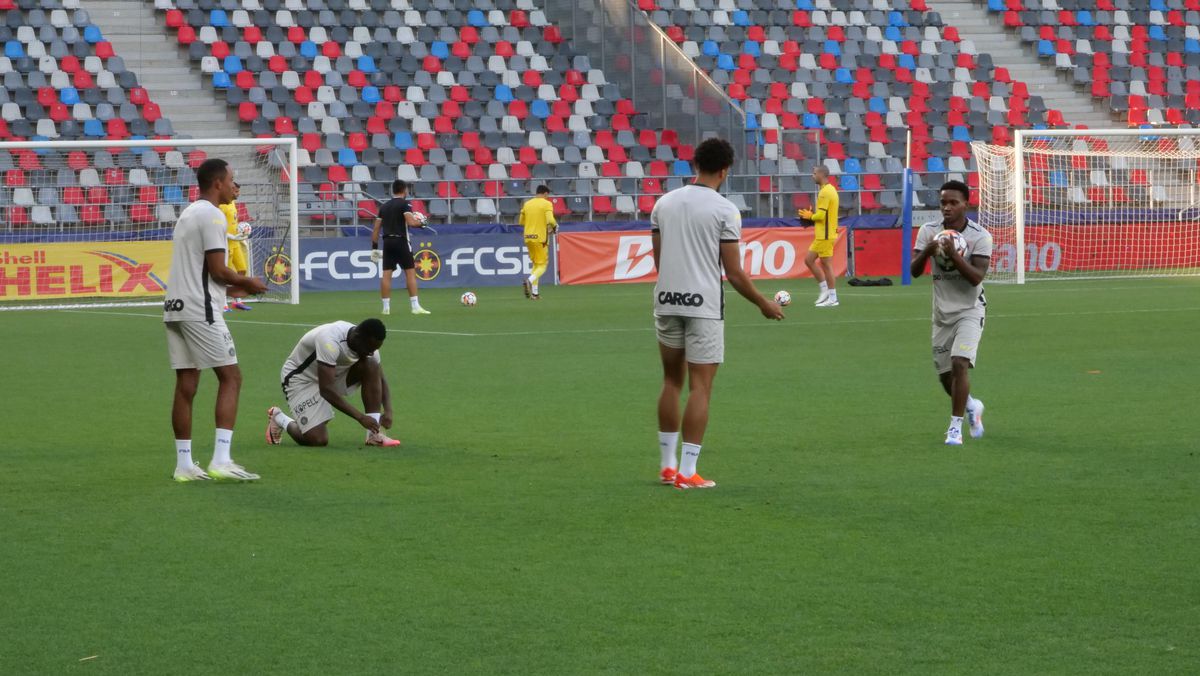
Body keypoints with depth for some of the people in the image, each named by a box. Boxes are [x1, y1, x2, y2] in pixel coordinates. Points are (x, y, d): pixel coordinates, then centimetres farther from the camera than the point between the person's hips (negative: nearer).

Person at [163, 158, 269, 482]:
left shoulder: (188, 213, 19)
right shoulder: (211, 216, -10)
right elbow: (217, 270, -14)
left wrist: (237, 284, 19)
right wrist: (246, 282, 3)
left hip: (175, 308, 9)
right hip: (200, 310, -9)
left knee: (186, 385, 8)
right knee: (230, 377, -4)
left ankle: (184, 464, 8)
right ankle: (221, 460, -11)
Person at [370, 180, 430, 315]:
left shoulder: (384, 206, 14)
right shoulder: (404, 203, -4)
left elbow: (376, 229, 13)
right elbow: (411, 222, -18)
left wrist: (374, 247, 17)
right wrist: (421, 223, 3)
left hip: (387, 242, 5)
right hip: (400, 241, -5)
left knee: (386, 274, 3)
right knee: (410, 272, -2)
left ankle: (386, 307, 3)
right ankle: (415, 306, -6)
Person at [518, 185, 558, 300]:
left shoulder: (527, 204, 11)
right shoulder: (547, 204, -6)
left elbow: (521, 222, 14)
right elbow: (550, 220, -18)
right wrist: (555, 226, 2)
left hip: (528, 238, 5)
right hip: (540, 238, -5)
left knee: (536, 264, 17)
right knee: (542, 265, 1)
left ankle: (534, 292, 8)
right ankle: (530, 281, -27)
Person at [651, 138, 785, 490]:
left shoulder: (664, 203, 7)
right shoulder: (724, 210, -8)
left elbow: (658, 259, 12)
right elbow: (734, 272, -7)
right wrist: (764, 304, 6)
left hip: (667, 301, 5)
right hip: (704, 305, -5)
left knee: (672, 381, 16)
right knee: (700, 387, -1)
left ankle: (668, 464, 19)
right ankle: (686, 472, -4)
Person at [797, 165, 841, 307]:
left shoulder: (825, 192, -17)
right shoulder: (830, 189, 14)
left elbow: (821, 215, -22)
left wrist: (810, 216, -3)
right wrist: (811, 216, 12)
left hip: (825, 236, -10)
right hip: (822, 235, 10)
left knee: (826, 265, -4)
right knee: (809, 260, 13)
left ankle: (832, 298, 1)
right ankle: (825, 290, 16)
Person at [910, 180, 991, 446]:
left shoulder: (980, 236, -13)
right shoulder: (929, 231, -3)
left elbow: (977, 277, -21)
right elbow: (914, 271, -10)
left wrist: (954, 255, -34)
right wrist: (926, 252, -29)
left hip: (969, 311, -4)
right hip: (942, 313, 4)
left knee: (960, 363, -22)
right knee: (945, 375, 10)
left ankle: (955, 426, -11)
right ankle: (971, 406, 41)